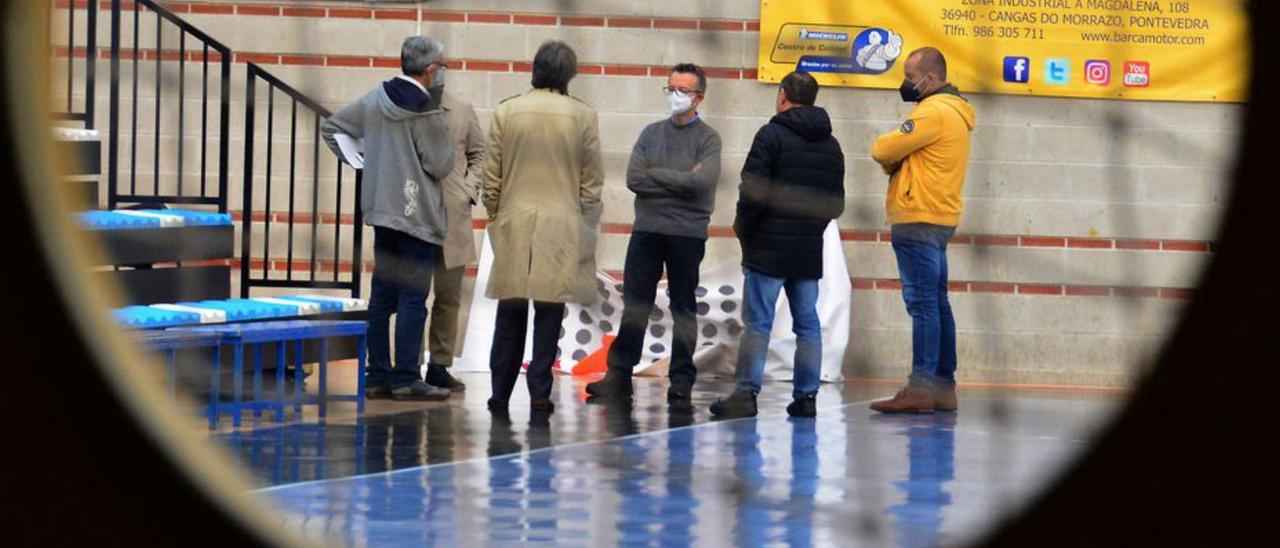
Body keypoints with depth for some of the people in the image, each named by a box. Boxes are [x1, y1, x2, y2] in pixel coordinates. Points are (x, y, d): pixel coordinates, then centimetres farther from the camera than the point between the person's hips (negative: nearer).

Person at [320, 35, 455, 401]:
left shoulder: (375, 100, 8)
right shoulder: (425, 112, -14)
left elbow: (332, 127, 17)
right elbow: (440, 165, -9)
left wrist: (357, 160, 17)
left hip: (382, 209, 7)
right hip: (418, 215, -7)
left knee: (382, 296, 10)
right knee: (413, 298, -4)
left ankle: (377, 376, 13)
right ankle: (407, 379, -4)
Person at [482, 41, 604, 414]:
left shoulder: (505, 113, 0)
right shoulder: (583, 117, -3)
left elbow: (491, 177, 4)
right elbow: (592, 183, 1)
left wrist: (494, 219, 15)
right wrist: (585, 228, 11)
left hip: (514, 225, 1)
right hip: (561, 226, -1)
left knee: (510, 313, 8)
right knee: (549, 312, 1)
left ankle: (500, 393, 8)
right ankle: (539, 393, -1)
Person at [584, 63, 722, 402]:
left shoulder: (707, 139, -1)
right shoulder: (652, 133, 11)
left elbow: (702, 181, -17)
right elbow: (633, 178, -1)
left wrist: (655, 175, -9)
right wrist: (678, 181, -8)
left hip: (687, 234, -3)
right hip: (646, 231, 3)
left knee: (683, 308, 5)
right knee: (635, 306, 3)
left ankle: (682, 380, 10)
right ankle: (619, 373, 6)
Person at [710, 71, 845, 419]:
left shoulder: (772, 135, -7)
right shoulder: (831, 145, 14)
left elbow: (752, 192, -12)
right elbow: (836, 204, 17)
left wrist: (744, 232, 0)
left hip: (769, 247, -5)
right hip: (810, 251, 6)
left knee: (757, 321, -5)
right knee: (807, 322, 7)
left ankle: (747, 392, -10)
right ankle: (807, 395, 6)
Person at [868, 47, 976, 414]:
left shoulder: (934, 112, -14)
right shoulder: (954, 112, 19)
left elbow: (883, 151, -14)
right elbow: (912, 153, 18)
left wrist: (891, 159, 7)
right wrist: (898, 163, -2)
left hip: (919, 221, -10)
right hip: (939, 219, 10)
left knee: (923, 305, -12)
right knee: (936, 304, 11)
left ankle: (921, 387, -14)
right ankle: (943, 386, 13)